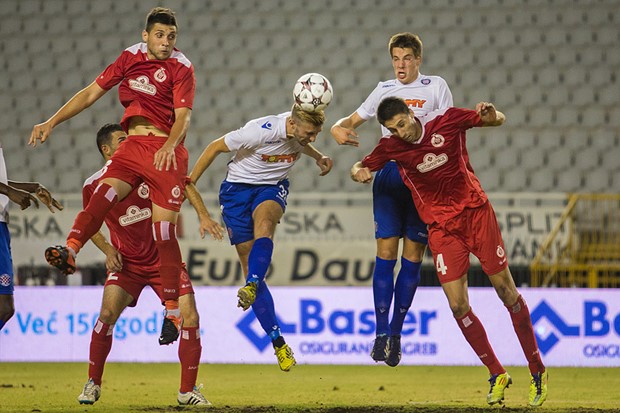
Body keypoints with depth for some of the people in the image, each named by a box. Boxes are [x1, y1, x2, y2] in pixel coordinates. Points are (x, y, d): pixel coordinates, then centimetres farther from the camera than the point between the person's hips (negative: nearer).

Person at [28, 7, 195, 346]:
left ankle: (172, 310, -6)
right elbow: (92, 93, 13)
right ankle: (69, 251, -49)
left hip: (166, 151, -3)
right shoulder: (130, 57, 10)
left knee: (164, 233, -10)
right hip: (132, 146, 3)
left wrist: (170, 144, -33)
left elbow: (183, 116, -12)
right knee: (105, 192, -27)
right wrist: (52, 122, 7)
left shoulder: (181, 69, -1)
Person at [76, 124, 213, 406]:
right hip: (126, 261, -1)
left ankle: (187, 390, 4)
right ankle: (93, 383, -2)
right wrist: (108, 250, -4)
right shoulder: (93, 186, -5)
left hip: (162, 256, 1)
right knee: (108, 312, -21)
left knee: (190, 317, -11)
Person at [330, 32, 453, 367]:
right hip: (389, 173, 1)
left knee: (413, 257, -2)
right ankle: (381, 333, -3)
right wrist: (338, 128, -5)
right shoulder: (384, 90, 12)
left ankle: (396, 335, 6)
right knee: (386, 253, -6)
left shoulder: (436, 87, 5)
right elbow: (354, 119, 17)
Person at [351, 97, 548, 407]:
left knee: (506, 291, 2)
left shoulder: (447, 120, -9)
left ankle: (537, 370, 14)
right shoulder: (390, 146, -7)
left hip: (476, 212, -1)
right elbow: (361, 167, 7)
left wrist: (491, 113, -21)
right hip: (441, 227, 1)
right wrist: (358, 171, -18)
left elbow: (498, 120, 3)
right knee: (458, 306, -7)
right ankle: (497, 375, 10)